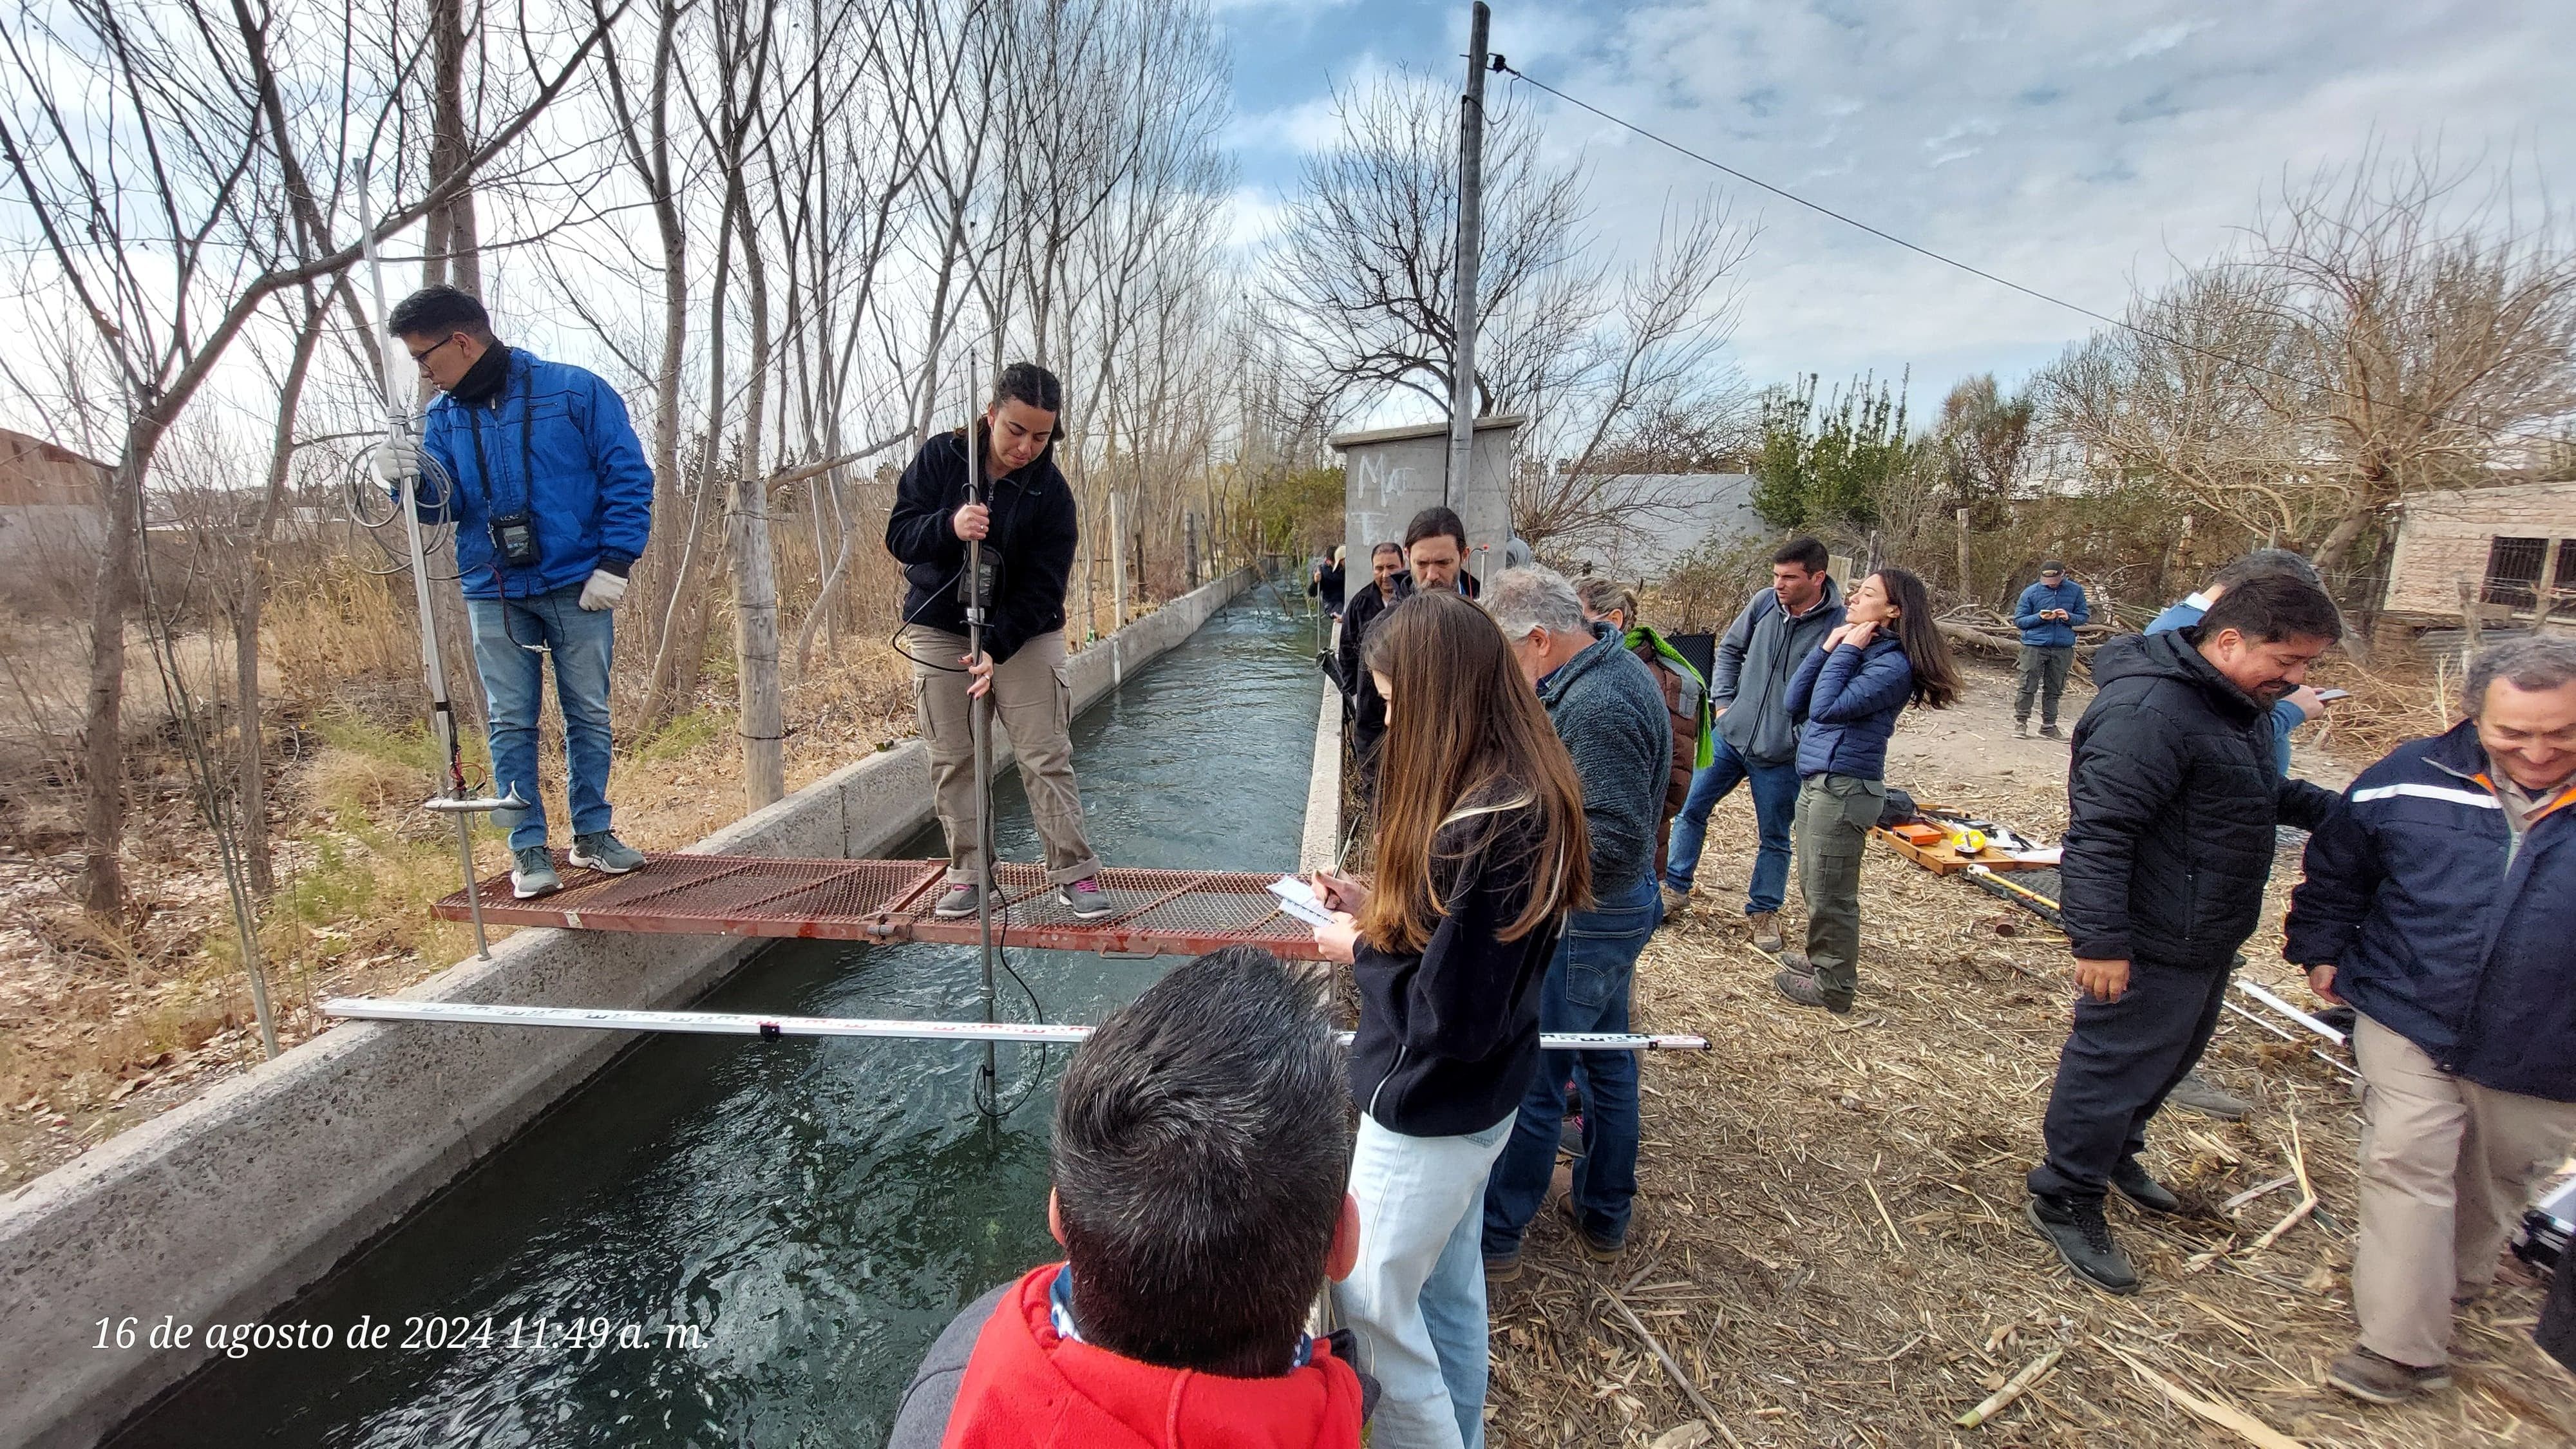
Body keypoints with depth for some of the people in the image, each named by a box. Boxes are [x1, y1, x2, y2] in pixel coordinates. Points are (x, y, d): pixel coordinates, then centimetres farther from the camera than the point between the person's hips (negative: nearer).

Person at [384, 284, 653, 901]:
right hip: (494, 595, 4)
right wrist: (416, 482, -17)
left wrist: (615, 564, -11)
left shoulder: (574, 390, -4)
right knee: (512, 723, 3)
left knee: (589, 714, 5)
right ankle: (529, 851, 10)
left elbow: (629, 476, -6)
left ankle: (593, 833, 19)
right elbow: (448, 503, 7)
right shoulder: (444, 417, 10)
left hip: (578, 588, -3)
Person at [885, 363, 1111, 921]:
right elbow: (898, 534, -8)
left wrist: (998, 647, -27)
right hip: (938, 629, 2)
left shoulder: (1051, 492, -10)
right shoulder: (939, 457, -6)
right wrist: (948, 525, -30)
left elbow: (1042, 587, -14)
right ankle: (967, 875, 16)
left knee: (1047, 756, -4)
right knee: (952, 761, 5)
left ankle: (1074, 874, 4)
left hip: (1025, 634, -1)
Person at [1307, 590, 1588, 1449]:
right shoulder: (1525, 792, -1)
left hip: (1432, 1111, -9)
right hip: (1474, 1098, 9)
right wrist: (1379, 911, 1)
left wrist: (1359, 951, -13)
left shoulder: (1482, 826, -31)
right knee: (1448, 1292, 25)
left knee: (1370, 1301, 11)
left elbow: (1450, 1017, -27)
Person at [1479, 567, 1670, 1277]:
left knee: (1527, 1082, 4)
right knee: (1607, 1063, 21)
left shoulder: (1595, 706, -27)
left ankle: (1495, 1237, 22)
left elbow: (1617, 843, -30)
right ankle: (1604, 1218, 40)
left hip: (1579, 924, -11)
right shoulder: (1614, 667, 5)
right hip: (1616, 913, 11)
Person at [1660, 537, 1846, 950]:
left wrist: (1801, 740, -15)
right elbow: (1730, 648, 11)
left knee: (1775, 838, 13)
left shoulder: (1839, 626, -17)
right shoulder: (1765, 602, -4)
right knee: (1691, 810, 9)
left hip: (1782, 756, -4)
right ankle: (1675, 890, 25)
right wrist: (1723, 700, 3)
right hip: (1730, 735, 4)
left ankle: (1764, 911, 32)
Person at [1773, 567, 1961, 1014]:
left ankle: (1833, 989, 17)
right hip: (1817, 780, 9)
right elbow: (1796, 702, 5)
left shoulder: (1892, 664, -14)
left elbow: (1826, 708, -25)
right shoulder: (1851, 647, 12)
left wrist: (1846, 651, -15)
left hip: (1844, 787, -9)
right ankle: (1821, 957, 41)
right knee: (1813, 885, 22)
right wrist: (1828, 648, -2)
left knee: (1830, 893, 3)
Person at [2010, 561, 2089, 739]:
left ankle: (2049, 726, 18)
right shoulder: (2031, 592, -1)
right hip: (2034, 646, -2)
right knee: (2028, 686, -4)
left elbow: (2085, 616, 10)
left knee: (2054, 690, 10)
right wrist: (2039, 617, -16)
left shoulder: (2075, 590, 5)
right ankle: (2020, 723, 4)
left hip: (2063, 647, 3)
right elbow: (2019, 621, 0)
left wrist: (2069, 617, -11)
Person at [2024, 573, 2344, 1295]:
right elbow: (2098, 833, -30)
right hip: (2149, 949, -11)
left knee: (2172, 1057, 25)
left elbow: (2261, 791, 25)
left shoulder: (2234, 702, 8)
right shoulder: (2147, 712, -26)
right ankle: (2064, 1201, 17)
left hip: (2206, 939, 11)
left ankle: (2115, 1154, 45)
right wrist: (2100, 940, -30)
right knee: (2114, 1067, 2)